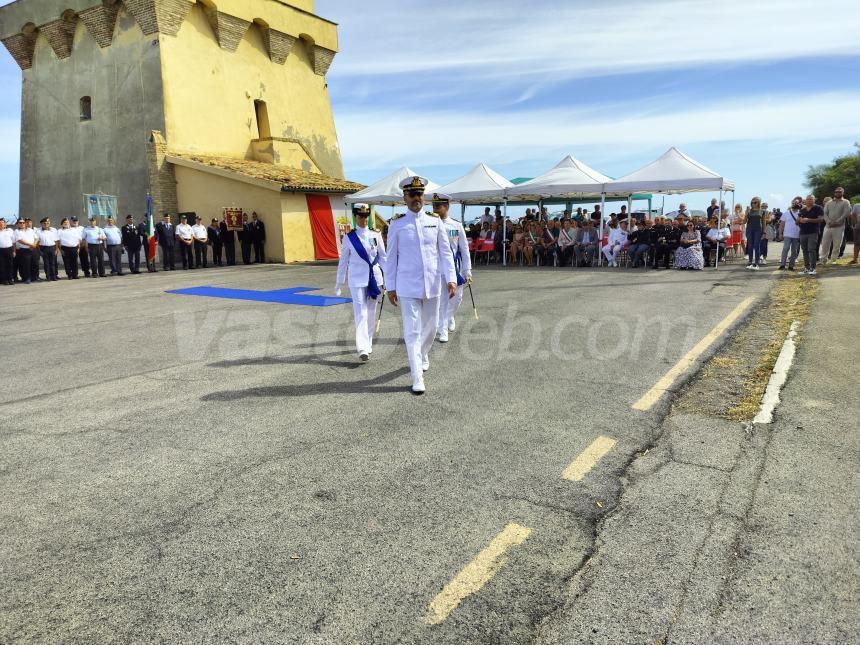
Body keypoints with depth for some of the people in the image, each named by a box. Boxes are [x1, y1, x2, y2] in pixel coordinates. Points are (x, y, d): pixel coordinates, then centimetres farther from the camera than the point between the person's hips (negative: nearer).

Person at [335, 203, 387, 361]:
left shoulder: (376, 235, 4)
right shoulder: (349, 237, 0)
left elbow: (383, 258, 9)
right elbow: (343, 260, 6)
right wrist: (339, 281, 7)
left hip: (374, 278, 3)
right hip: (357, 280, -3)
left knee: (371, 312, 11)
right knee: (360, 313, -10)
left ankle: (368, 344, 25)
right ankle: (363, 349, -15)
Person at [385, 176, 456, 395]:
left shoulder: (435, 222, 4)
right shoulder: (396, 224, -1)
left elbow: (445, 252, 5)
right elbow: (391, 257, 2)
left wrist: (451, 279, -5)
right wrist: (391, 287, 1)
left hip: (431, 285, 3)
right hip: (408, 286, -3)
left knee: (430, 327, 15)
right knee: (412, 332, -4)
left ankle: (422, 356, 44)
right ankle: (417, 378, 0)